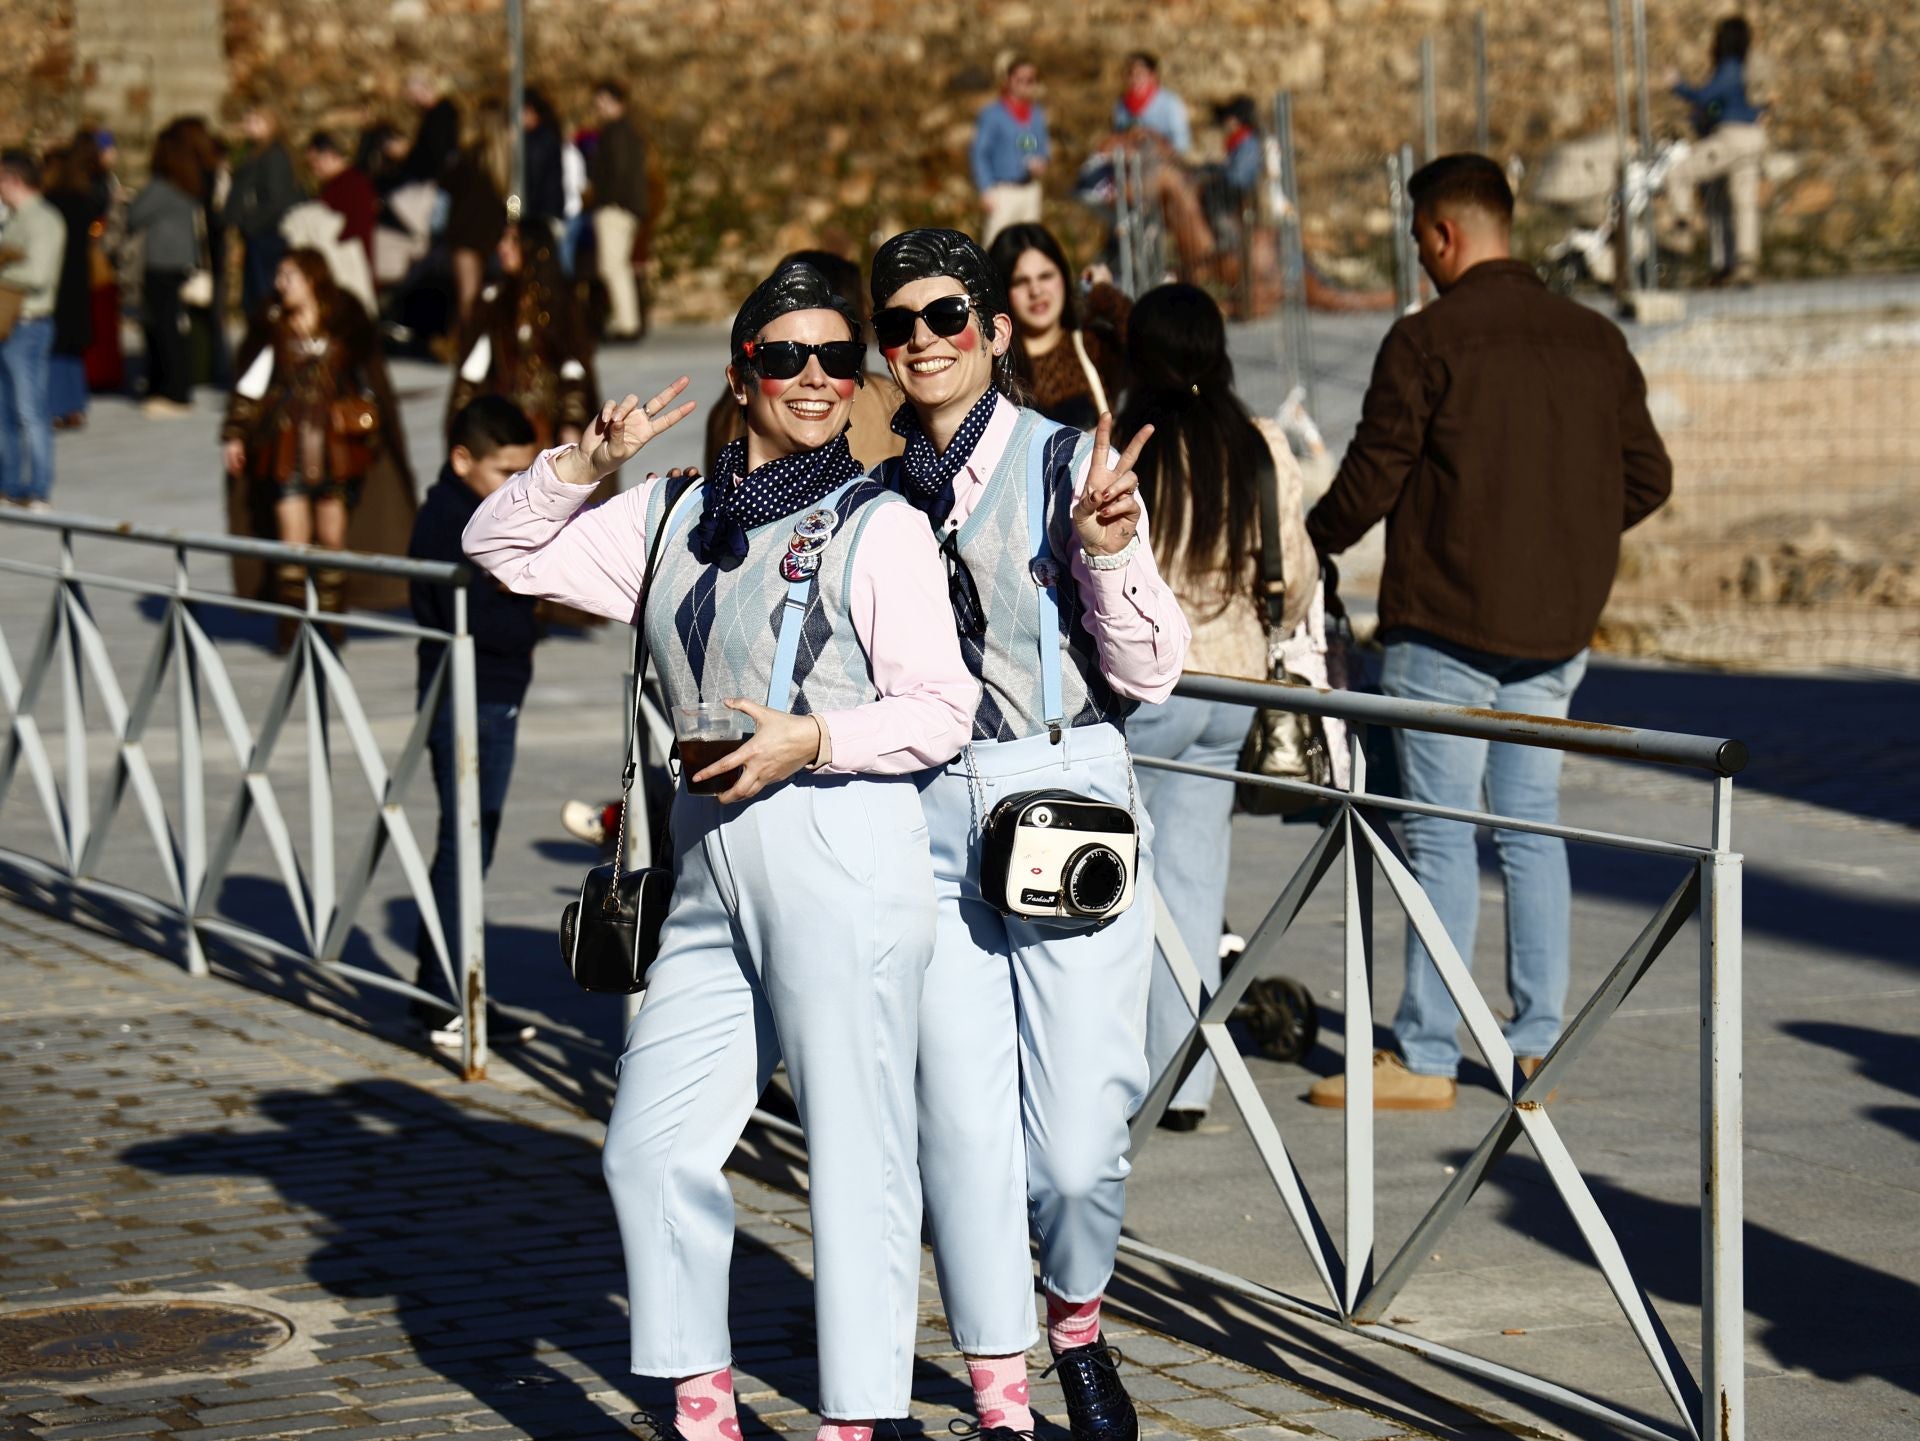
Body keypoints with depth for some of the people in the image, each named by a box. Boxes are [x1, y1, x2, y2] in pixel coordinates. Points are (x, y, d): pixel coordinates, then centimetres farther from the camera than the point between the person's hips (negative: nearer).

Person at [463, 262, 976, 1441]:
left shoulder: (879, 526, -1)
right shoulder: (672, 518, 17)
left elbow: (941, 711, -5)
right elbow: (504, 549, 21)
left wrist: (813, 740, -17)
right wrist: (586, 464, 6)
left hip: (844, 861, -6)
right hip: (713, 870, 7)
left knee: (857, 1152, -4)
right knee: (654, 1143, 7)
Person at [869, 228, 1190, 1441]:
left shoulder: (1070, 464, -2)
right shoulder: (883, 491, 10)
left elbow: (1150, 673, -5)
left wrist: (1108, 551, -19)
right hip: (931, 822, 3)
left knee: (1078, 1144, -4)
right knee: (963, 1125, -2)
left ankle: (1077, 1321, 27)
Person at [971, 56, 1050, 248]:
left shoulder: (1038, 115, 7)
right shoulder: (992, 115, -9)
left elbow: (1044, 147, 19)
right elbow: (979, 154, -9)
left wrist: (1042, 162, -5)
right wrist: (986, 191, -15)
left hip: (1031, 189, 6)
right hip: (1002, 191, -6)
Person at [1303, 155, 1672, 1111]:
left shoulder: (1426, 341, -11)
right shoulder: (1595, 341, 7)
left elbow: (1373, 477, -10)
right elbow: (1647, 478, 10)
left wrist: (1312, 541, 9)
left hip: (1446, 620, -6)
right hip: (1556, 625, 6)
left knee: (1441, 835, -3)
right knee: (1532, 825, 12)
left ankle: (1425, 1058, 0)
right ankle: (1537, 1040, 14)